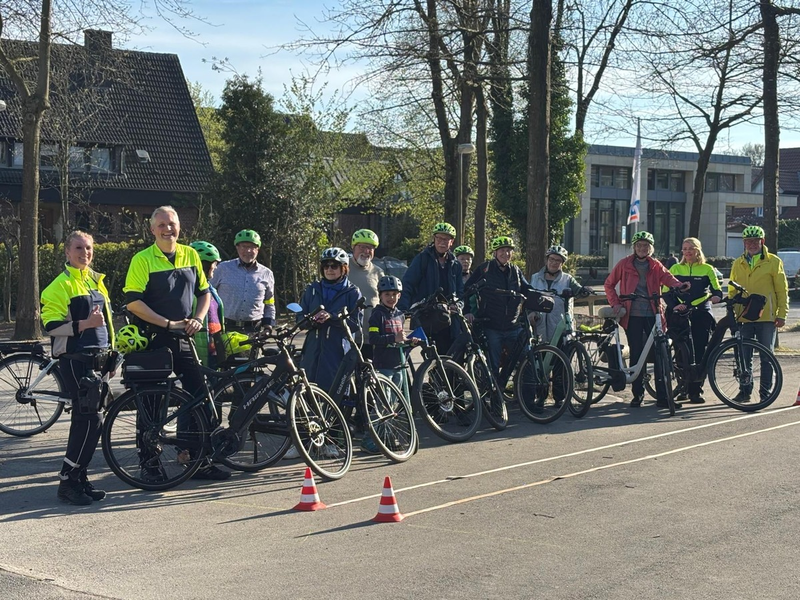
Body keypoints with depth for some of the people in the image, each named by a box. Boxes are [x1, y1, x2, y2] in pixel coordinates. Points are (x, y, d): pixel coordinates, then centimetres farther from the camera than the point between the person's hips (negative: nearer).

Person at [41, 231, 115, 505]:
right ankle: (67, 481, -7)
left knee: (85, 419, 9)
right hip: (74, 359, -8)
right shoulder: (60, 285, -7)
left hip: (96, 357, 8)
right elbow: (51, 326, -13)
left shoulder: (97, 281, 17)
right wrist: (84, 324, -23)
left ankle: (78, 477, 16)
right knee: (91, 419, -14)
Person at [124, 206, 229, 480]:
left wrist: (198, 319, -2)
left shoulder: (190, 255, 9)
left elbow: (204, 292, 16)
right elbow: (133, 302, -14)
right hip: (155, 341, -5)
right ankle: (150, 463, 13)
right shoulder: (143, 259, -7)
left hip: (185, 340, 5)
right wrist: (168, 323, -18)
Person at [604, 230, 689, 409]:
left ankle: (663, 396, 1)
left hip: (652, 314, 1)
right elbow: (609, 284, 12)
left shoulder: (655, 266, 9)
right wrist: (615, 303, -1)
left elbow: (667, 277, -9)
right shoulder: (624, 264, 6)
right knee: (636, 354, 1)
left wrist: (679, 285, -29)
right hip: (633, 315, -1)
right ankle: (638, 394, 11)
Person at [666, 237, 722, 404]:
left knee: (699, 352, -5)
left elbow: (717, 291, 5)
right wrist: (674, 306, -13)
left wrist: (714, 298, -18)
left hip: (701, 315, -1)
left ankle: (696, 390, -2)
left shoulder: (707, 269, 9)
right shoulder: (675, 269, 12)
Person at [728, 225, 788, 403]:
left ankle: (766, 390, 11)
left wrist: (782, 314, -5)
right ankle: (745, 391, 12)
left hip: (767, 317, -3)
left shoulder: (773, 262, 1)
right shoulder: (738, 264, 11)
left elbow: (782, 290, 1)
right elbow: (732, 291, 17)